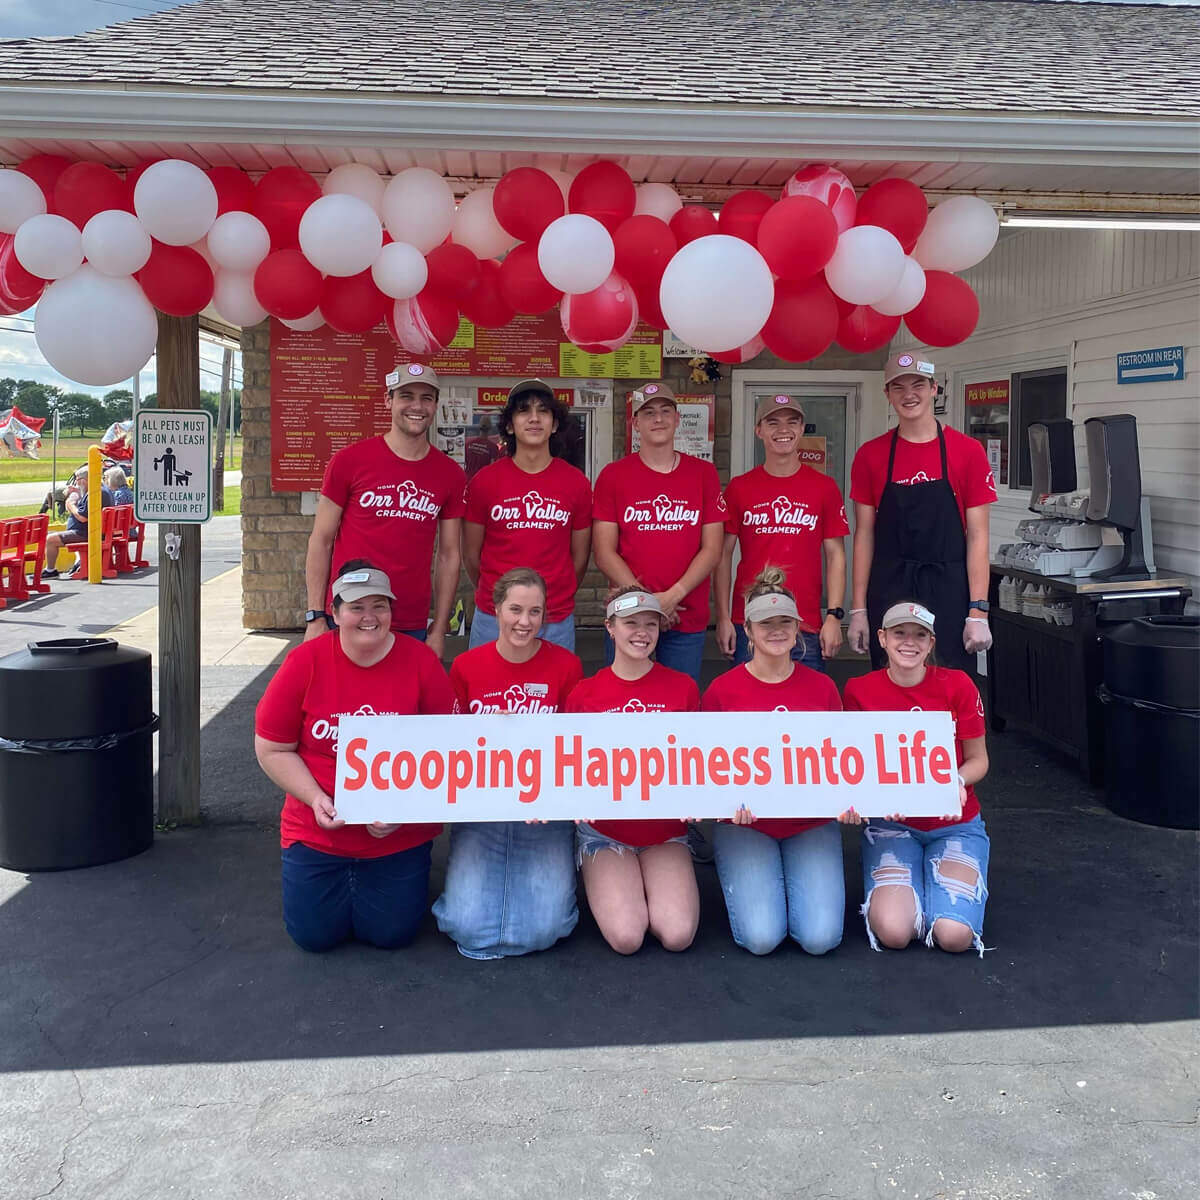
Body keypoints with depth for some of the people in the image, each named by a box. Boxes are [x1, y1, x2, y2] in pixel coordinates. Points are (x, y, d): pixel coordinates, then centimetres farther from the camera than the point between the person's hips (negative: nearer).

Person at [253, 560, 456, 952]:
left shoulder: (422, 663, -10)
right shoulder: (305, 663, -10)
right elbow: (272, 750, -3)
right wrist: (316, 799, -16)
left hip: (400, 837, 0)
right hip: (318, 832, 0)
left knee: (391, 933, 3)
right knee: (314, 934, 3)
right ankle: (341, 881, 36)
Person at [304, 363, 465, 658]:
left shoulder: (450, 474, 4)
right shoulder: (350, 460, -3)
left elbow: (449, 555, 8)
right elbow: (321, 540, 0)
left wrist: (439, 629, 5)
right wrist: (316, 618, -5)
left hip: (412, 628, 2)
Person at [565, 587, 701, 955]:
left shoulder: (683, 687, -1)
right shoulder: (583, 694, -3)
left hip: (665, 829, 1)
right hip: (605, 830, -1)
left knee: (678, 935, -19)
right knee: (626, 937, -19)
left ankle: (647, 885, 14)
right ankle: (605, 885, 14)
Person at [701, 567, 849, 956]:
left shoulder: (822, 687, 3)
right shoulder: (722, 690, -3)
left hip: (811, 824, 2)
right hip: (746, 824, -2)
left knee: (820, 937, -15)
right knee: (762, 937, -18)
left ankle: (793, 878, 17)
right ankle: (747, 880, 16)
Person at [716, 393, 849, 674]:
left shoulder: (824, 487, 4)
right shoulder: (739, 488, 5)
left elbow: (835, 555, 4)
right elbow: (724, 554, 5)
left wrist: (834, 616, -4)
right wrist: (723, 618, -2)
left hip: (807, 628, 0)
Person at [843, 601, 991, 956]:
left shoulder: (958, 685, -8)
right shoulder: (859, 691, -7)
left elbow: (978, 759, 0)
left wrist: (957, 782, -23)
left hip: (955, 823, 1)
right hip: (891, 823, 0)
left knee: (955, 936, -20)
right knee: (894, 933, -23)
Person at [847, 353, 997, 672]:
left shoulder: (968, 451, 0)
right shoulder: (870, 455, 5)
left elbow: (977, 536, -2)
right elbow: (864, 534, 6)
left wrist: (979, 612, -8)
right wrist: (858, 610, 0)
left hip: (949, 590, -1)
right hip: (888, 592, 2)